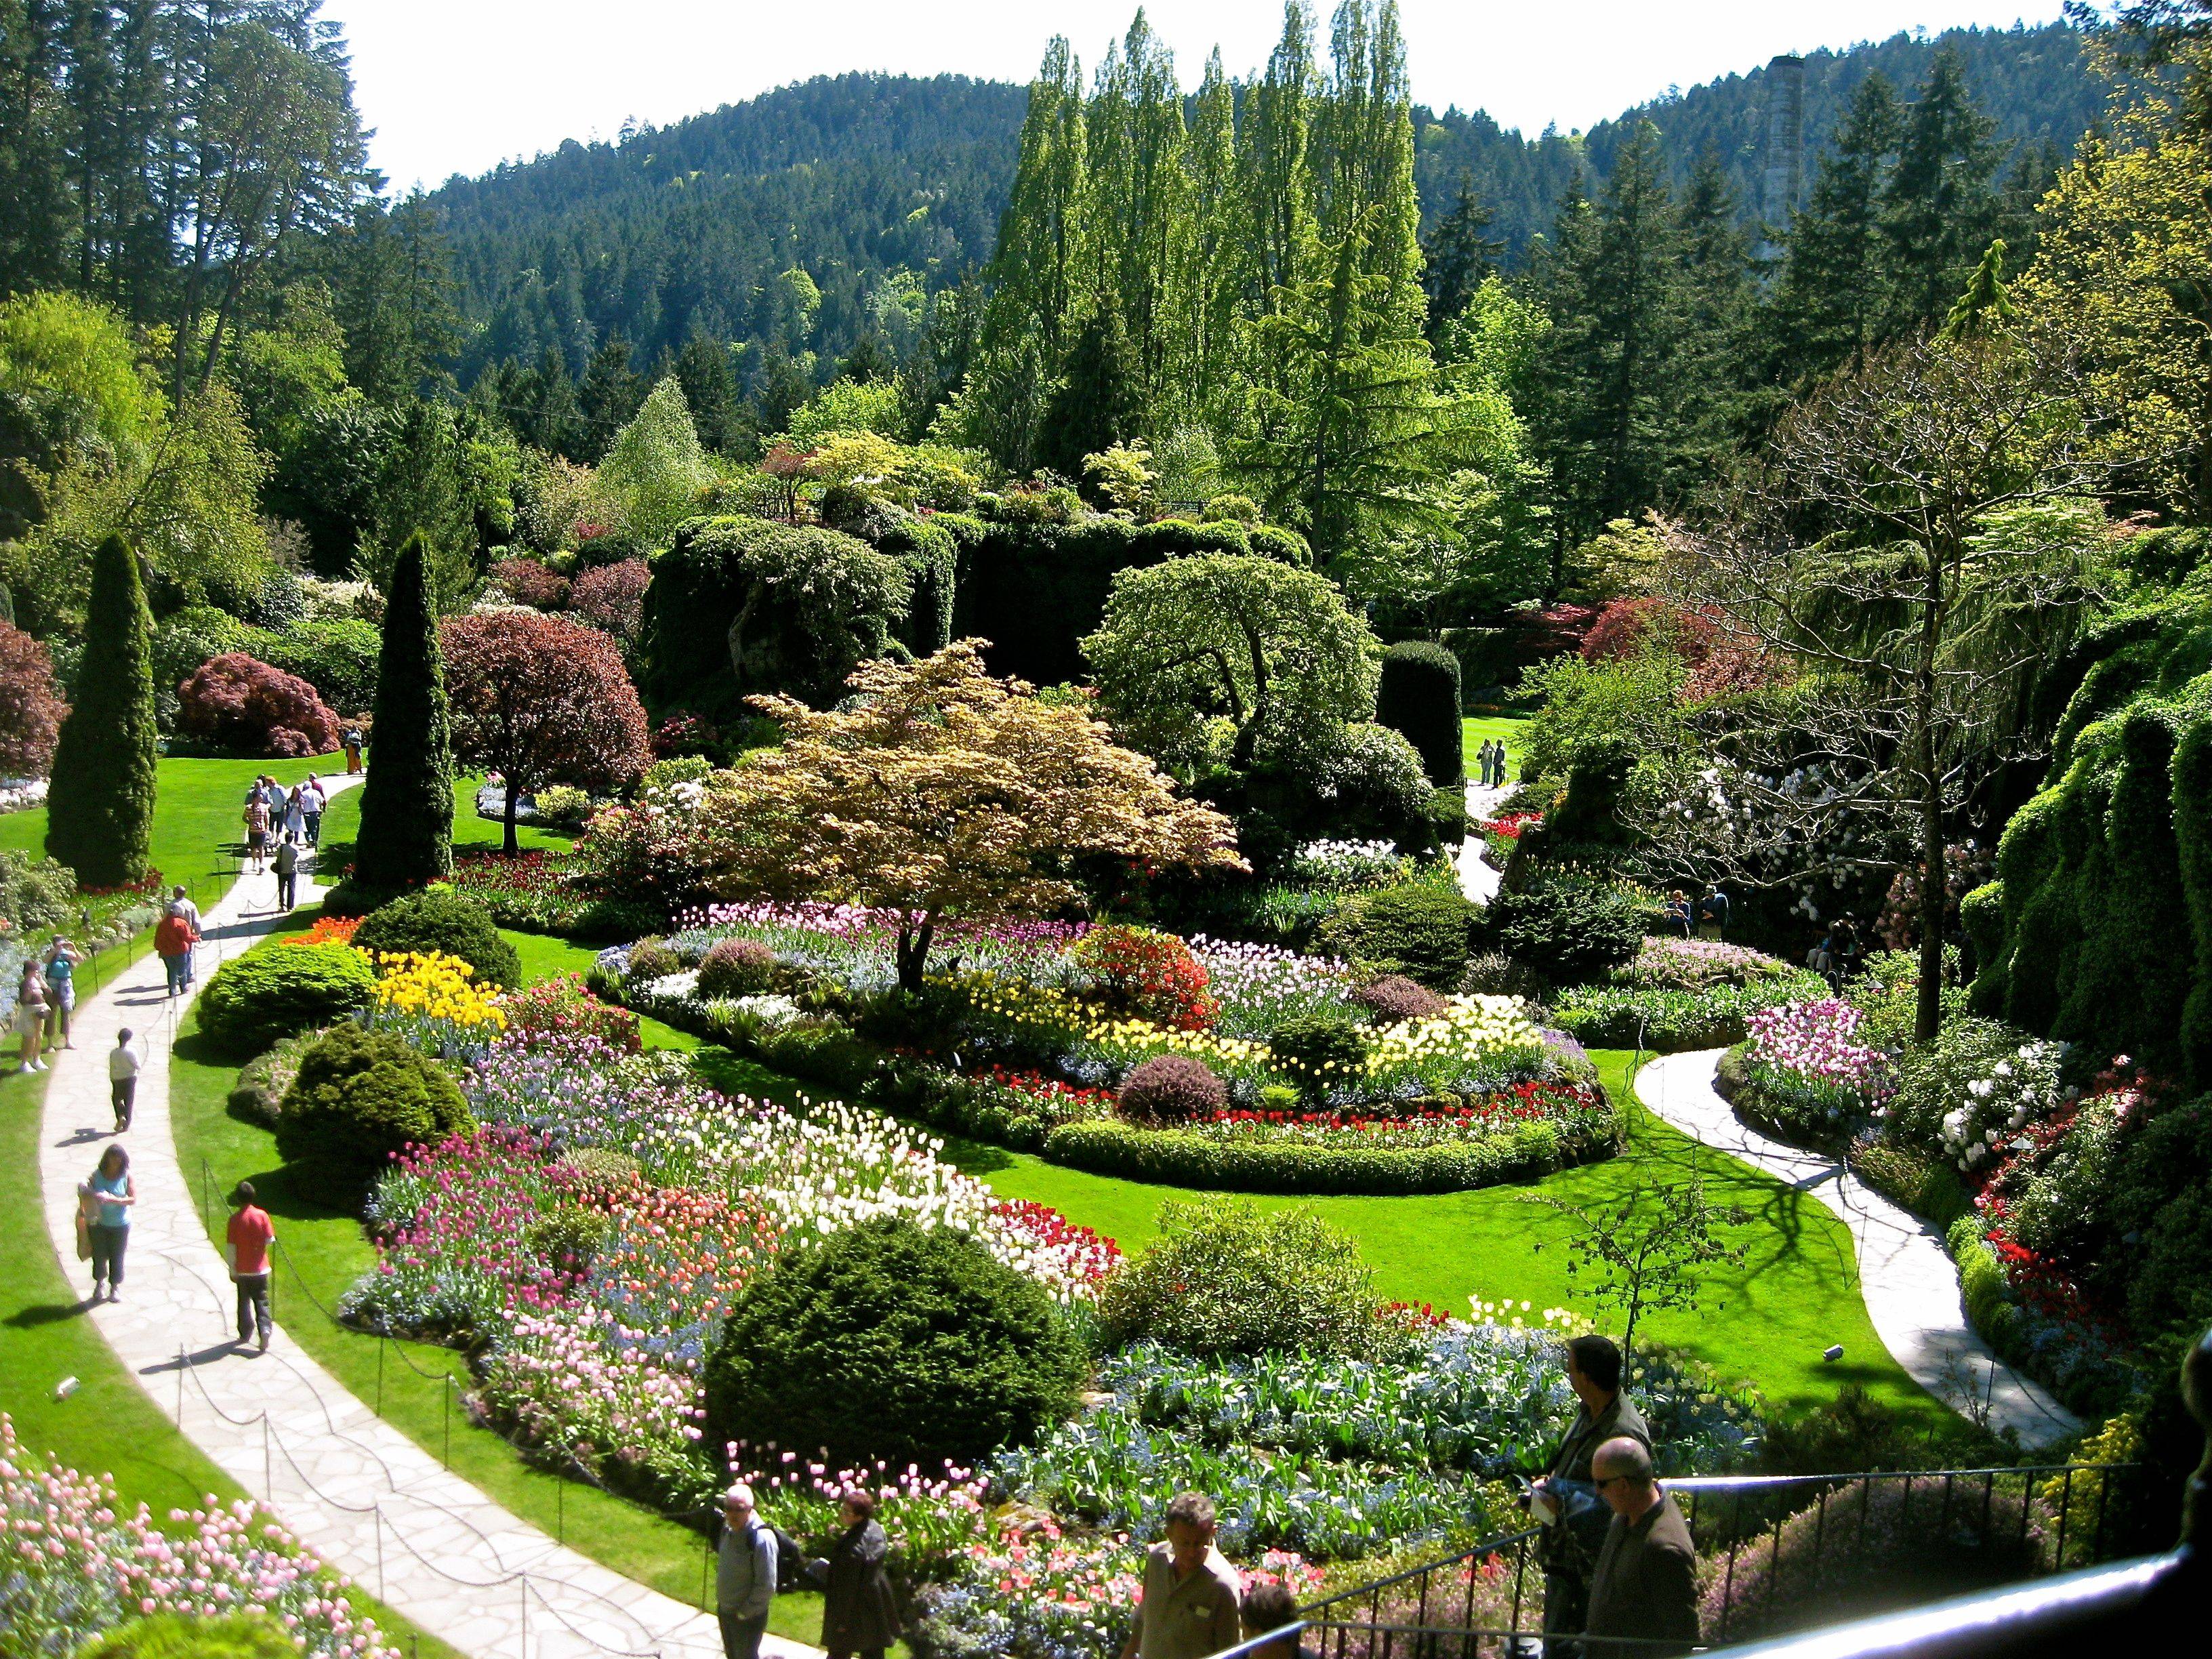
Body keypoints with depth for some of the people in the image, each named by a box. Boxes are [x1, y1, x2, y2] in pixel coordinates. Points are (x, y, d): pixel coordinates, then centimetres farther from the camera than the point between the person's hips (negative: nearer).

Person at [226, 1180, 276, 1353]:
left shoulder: (235, 1219, -12)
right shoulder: (262, 1215, -9)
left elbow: (230, 1247, -10)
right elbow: (270, 1239, -6)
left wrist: (232, 1270, -2)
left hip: (242, 1269, -1)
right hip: (260, 1269, 1)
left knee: (244, 1301, 16)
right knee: (261, 1302, 7)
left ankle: (245, 1334, 24)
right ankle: (265, 1330, -12)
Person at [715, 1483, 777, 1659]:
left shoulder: (762, 1538, -29)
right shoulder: (728, 1528, -5)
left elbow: (767, 1587, -25)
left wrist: (744, 1612, -17)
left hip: (748, 1616, -7)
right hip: (724, 1610, 7)